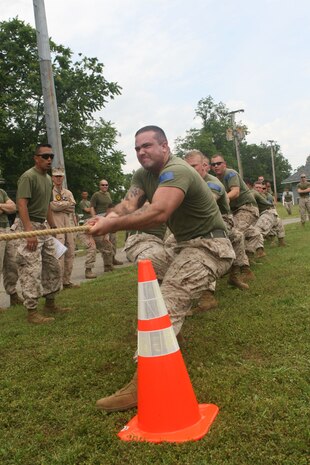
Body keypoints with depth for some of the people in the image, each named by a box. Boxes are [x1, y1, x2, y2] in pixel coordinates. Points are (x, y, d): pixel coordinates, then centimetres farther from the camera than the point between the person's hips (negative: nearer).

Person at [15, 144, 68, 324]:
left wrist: (54, 227, 17)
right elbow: (22, 204, -21)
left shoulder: (48, 178, 14)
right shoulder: (28, 176, -13)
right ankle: (32, 312, 2)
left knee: (53, 267, 13)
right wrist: (29, 232, -27)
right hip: (30, 226, -9)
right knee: (32, 271, -7)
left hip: (44, 227, 9)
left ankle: (50, 304, 25)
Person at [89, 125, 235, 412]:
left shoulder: (176, 171, -21)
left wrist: (112, 225, -34)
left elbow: (158, 213, -37)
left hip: (209, 247, -10)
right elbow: (128, 204, -8)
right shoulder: (143, 175, 7)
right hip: (187, 245, 10)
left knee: (168, 304, -24)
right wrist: (107, 217, -29)